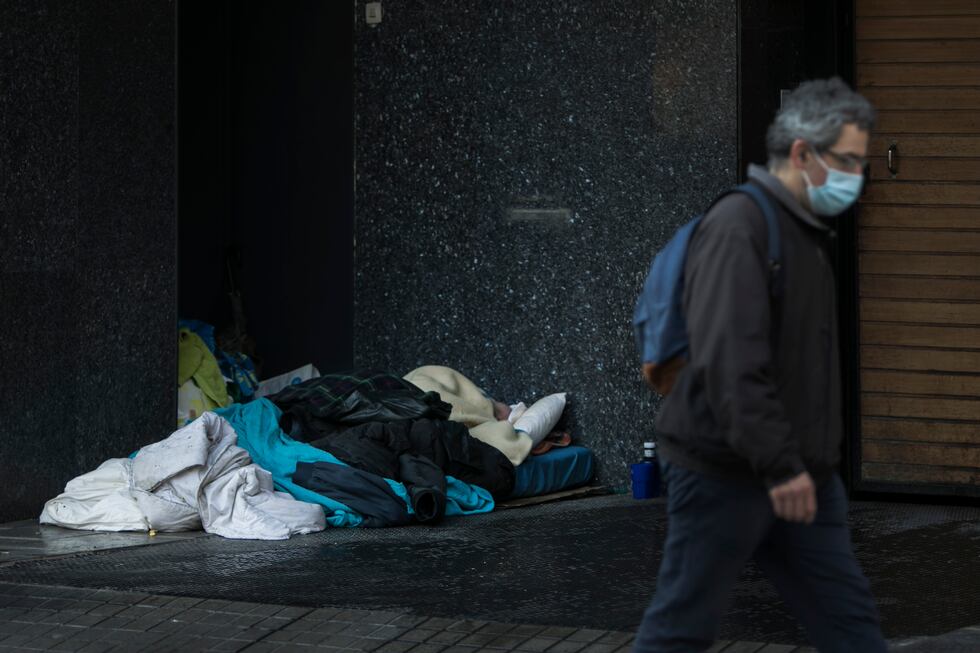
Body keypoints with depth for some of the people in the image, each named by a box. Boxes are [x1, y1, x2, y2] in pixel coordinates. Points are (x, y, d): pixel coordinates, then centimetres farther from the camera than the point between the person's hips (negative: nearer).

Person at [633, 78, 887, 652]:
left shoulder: (807, 232, 15)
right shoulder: (739, 227, -16)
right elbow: (730, 360, -26)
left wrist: (811, 462, 20)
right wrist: (778, 463, -28)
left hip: (803, 477, 9)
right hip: (725, 475, -9)